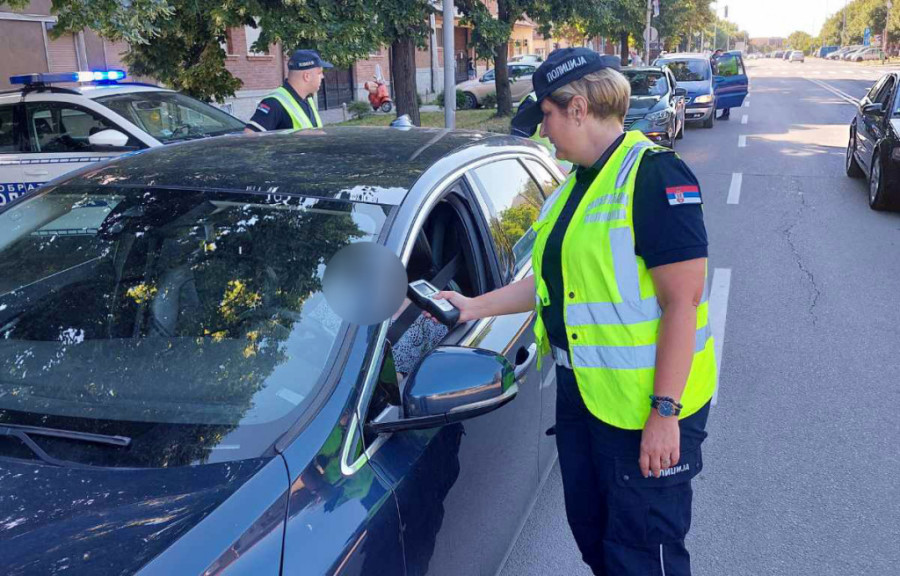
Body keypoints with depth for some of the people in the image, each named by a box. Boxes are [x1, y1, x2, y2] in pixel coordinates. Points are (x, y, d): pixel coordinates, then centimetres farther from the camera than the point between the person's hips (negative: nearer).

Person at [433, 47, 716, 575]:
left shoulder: (654, 174, -17)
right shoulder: (579, 183, 11)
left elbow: (682, 301, -21)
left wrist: (665, 412, -23)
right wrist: (474, 307, 15)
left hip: (646, 408, -9)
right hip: (581, 393, 9)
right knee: (591, 533, 21)